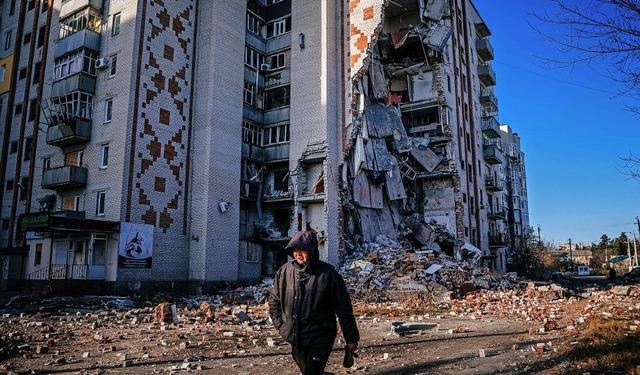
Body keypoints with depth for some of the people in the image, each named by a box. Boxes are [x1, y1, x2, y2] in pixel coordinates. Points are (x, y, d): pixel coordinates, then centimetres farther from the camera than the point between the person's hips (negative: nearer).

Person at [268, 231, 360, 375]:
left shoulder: (328, 274, -14)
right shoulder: (284, 271, -4)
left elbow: (344, 308, -8)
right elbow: (274, 300, 12)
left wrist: (351, 339, -3)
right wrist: (279, 325, 8)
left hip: (319, 340, -5)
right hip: (295, 340, 5)